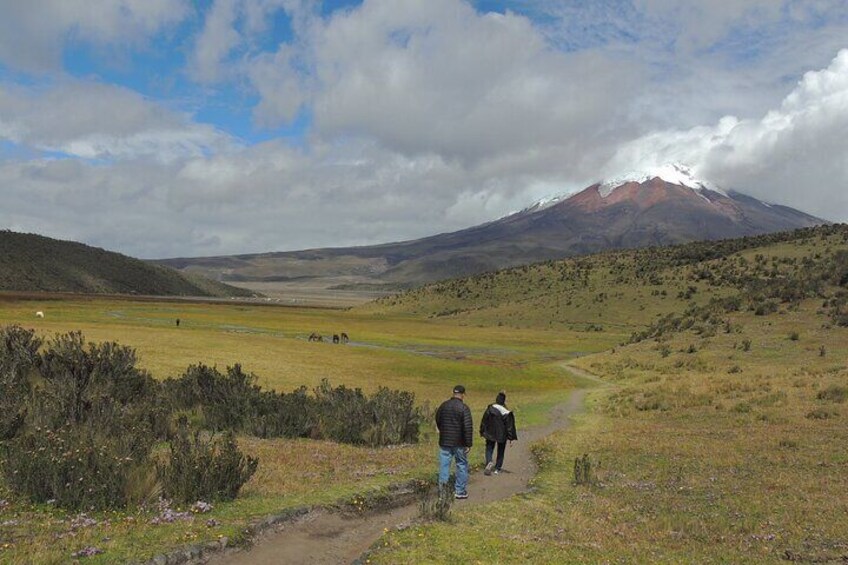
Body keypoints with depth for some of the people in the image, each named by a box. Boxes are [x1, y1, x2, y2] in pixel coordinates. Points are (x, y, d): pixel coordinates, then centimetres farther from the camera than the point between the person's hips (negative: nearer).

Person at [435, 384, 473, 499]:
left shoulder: (443, 405, 4)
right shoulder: (464, 408, -13)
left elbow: (437, 421, 17)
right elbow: (468, 427, -18)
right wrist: (468, 444, -13)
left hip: (444, 442, 4)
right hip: (459, 443, -4)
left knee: (444, 465, 8)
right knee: (462, 465, 10)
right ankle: (460, 491, 14)